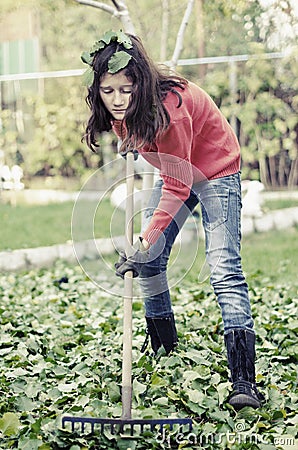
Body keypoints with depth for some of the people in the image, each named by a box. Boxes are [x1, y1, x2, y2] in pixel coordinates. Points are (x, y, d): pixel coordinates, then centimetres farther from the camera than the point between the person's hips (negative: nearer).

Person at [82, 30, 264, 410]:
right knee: (147, 261, 3)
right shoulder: (121, 109, -14)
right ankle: (163, 352, 21)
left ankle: (244, 383, -24)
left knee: (224, 270, -19)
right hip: (175, 171, 8)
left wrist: (147, 237, -41)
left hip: (214, 172, -8)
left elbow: (178, 186, -34)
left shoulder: (168, 106, -35)